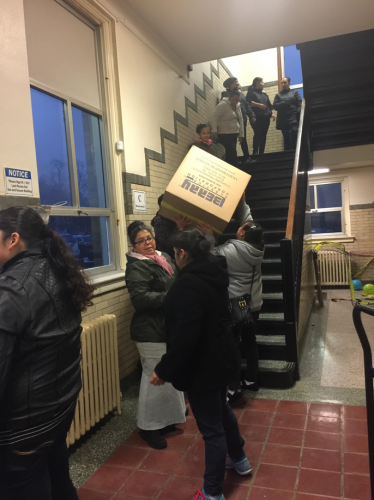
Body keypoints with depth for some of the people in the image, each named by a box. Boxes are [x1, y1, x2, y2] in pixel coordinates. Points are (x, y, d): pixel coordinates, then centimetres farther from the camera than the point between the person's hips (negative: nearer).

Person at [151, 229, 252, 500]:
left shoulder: (188, 283, -27)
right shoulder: (215, 273, 1)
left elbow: (184, 335, -30)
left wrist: (164, 370, -20)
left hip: (202, 364, -10)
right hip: (220, 356, 10)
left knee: (211, 427, 6)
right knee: (221, 409, 29)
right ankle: (239, 459, 52)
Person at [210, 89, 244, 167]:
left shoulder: (237, 106, 12)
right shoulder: (223, 105, -12)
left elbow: (240, 120, 18)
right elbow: (214, 118, -17)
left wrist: (241, 134, 16)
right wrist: (214, 130, -27)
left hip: (234, 134, 8)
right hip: (225, 135, -8)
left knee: (231, 154, 11)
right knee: (232, 155, -12)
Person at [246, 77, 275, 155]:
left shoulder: (264, 94, 25)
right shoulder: (251, 92, 5)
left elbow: (269, 104, 25)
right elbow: (249, 102, -11)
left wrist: (272, 113, 9)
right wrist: (258, 105, -21)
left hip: (266, 117, 6)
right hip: (256, 118, -6)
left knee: (263, 135, 1)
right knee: (257, 134, -17)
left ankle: (261, 152, 3)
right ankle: (255, 152, -16)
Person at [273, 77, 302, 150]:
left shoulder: (295, 92, 14)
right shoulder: (278, 95, 18)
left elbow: (300, 104, 4)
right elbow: (275, 106, 4)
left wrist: (298, 113, -13)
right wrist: (284, 103, -12)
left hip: (293, 119, -1)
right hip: (283, 120, 2)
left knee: (294, 137, -14)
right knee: (286, 139, 0)